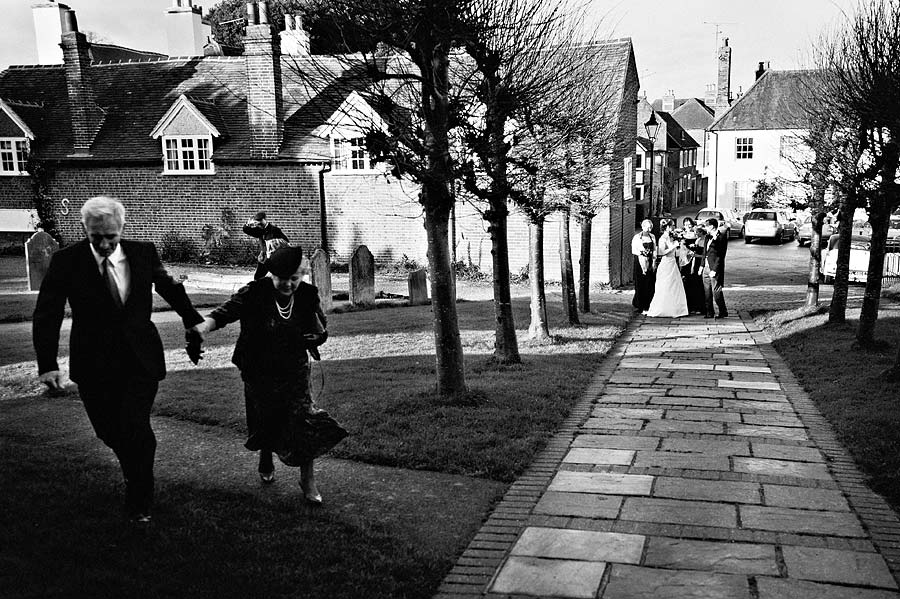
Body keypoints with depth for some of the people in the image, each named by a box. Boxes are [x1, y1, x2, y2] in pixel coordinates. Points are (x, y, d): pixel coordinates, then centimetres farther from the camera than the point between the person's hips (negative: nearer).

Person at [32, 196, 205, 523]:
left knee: (134, 428, -8)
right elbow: (47, 314, -10)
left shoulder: (143, 253, -4)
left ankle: (139, 502, 14)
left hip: (140, 360, -1)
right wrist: (47, 364, -20)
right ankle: (137, 473, 41)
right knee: (108, 430, 9)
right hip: (94, 365, 1)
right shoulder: (67, 261, -8)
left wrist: (195, 322, 20)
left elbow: (169, 288, 13)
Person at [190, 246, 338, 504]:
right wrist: (204, 326, -46)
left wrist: (317, 323, -21)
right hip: (259, 374, 0)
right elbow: (226, 311, -27)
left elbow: (319, 337, 3)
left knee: (303, 423, -11)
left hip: (295, 373, 0)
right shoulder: (254, 294, -14)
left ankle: (308, 481, 5)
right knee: (265, 423, 15)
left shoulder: (307, 296, -7)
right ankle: (266, 463, 47)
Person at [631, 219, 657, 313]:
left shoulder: (652, 237, 11)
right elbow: (634, 251, -6)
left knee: (650, 285, 0)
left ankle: (647, 306, 5)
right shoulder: (637, 237, -2)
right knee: (640, 284, -2)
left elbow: (654, 250, 11)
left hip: (650, 263, 4)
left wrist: (653, 262, 1)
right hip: (640, 262, -4)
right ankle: (638, 305, 5)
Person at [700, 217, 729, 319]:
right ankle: (709, 312, 16)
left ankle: (723, 312, 6)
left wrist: (714, 270, -18)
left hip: (715, 268, -8)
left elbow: (720, 256, -14)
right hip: (706, 267, 8)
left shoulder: (721, 237, -10)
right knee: (707, 291, 9)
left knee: (716, 291, -6)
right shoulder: (707, 237, 14)